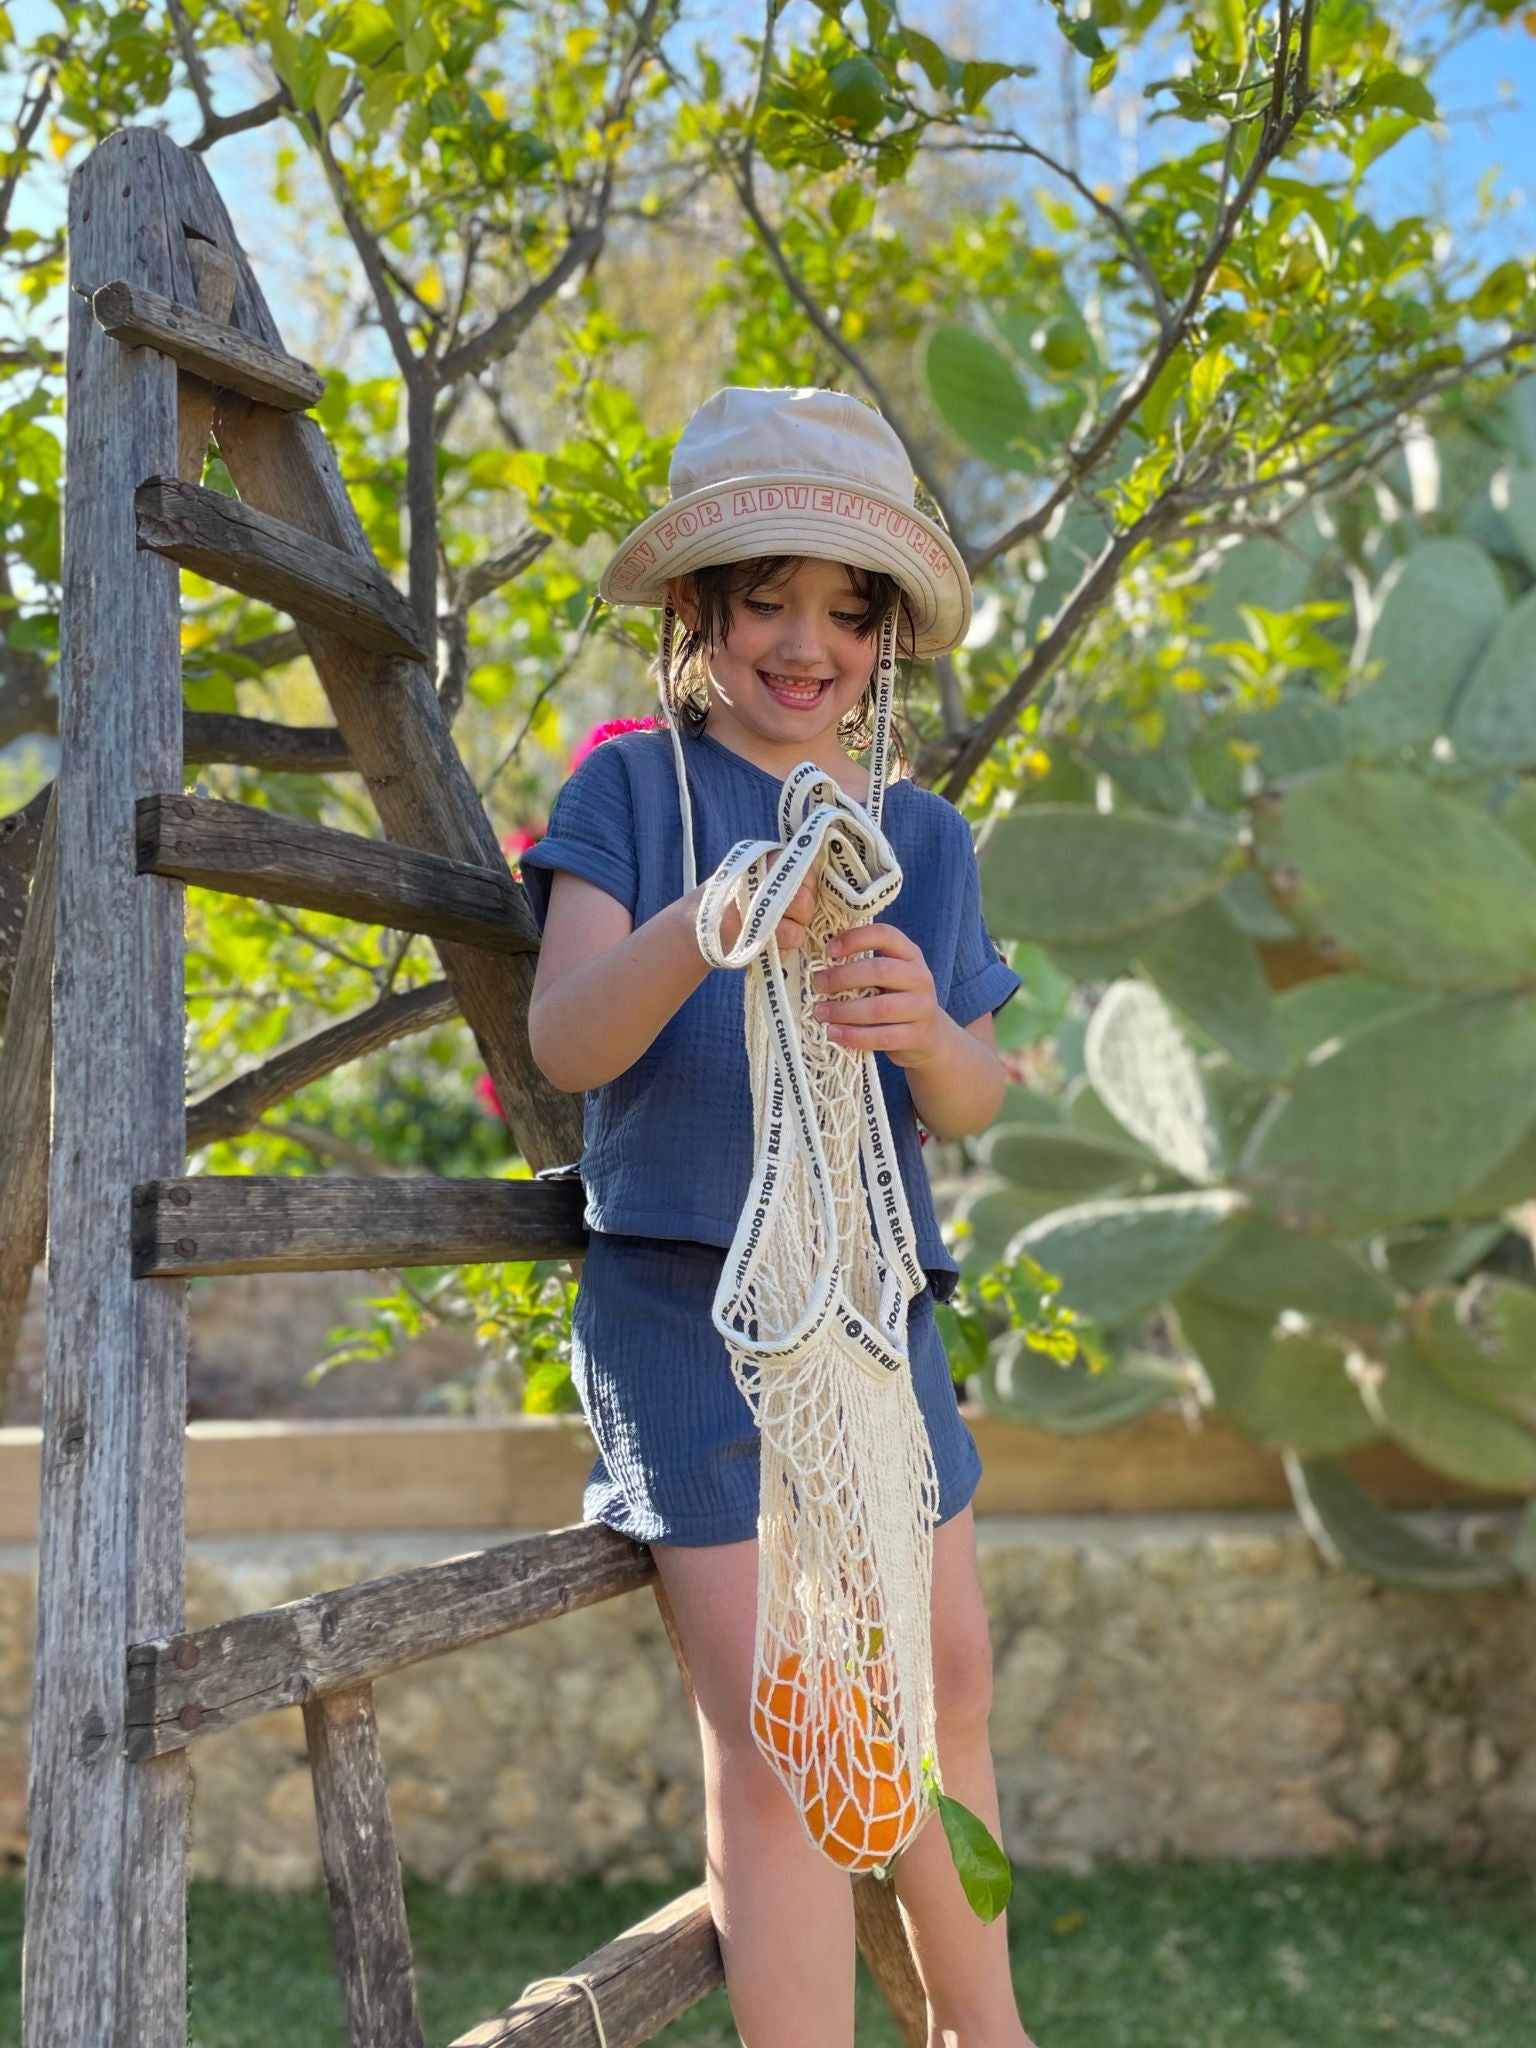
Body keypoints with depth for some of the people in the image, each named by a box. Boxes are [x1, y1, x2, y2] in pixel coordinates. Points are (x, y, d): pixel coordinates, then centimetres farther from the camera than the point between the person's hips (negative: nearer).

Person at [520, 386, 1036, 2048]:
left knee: (947, 1688, 14)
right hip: (687, 1295, -5)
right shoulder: (634, 790, -3)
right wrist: (703, 932, -37)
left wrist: (924, 1030, -23)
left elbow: (973, 1105, 2)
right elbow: (564, 1039, -17)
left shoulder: (923, 838, 9)